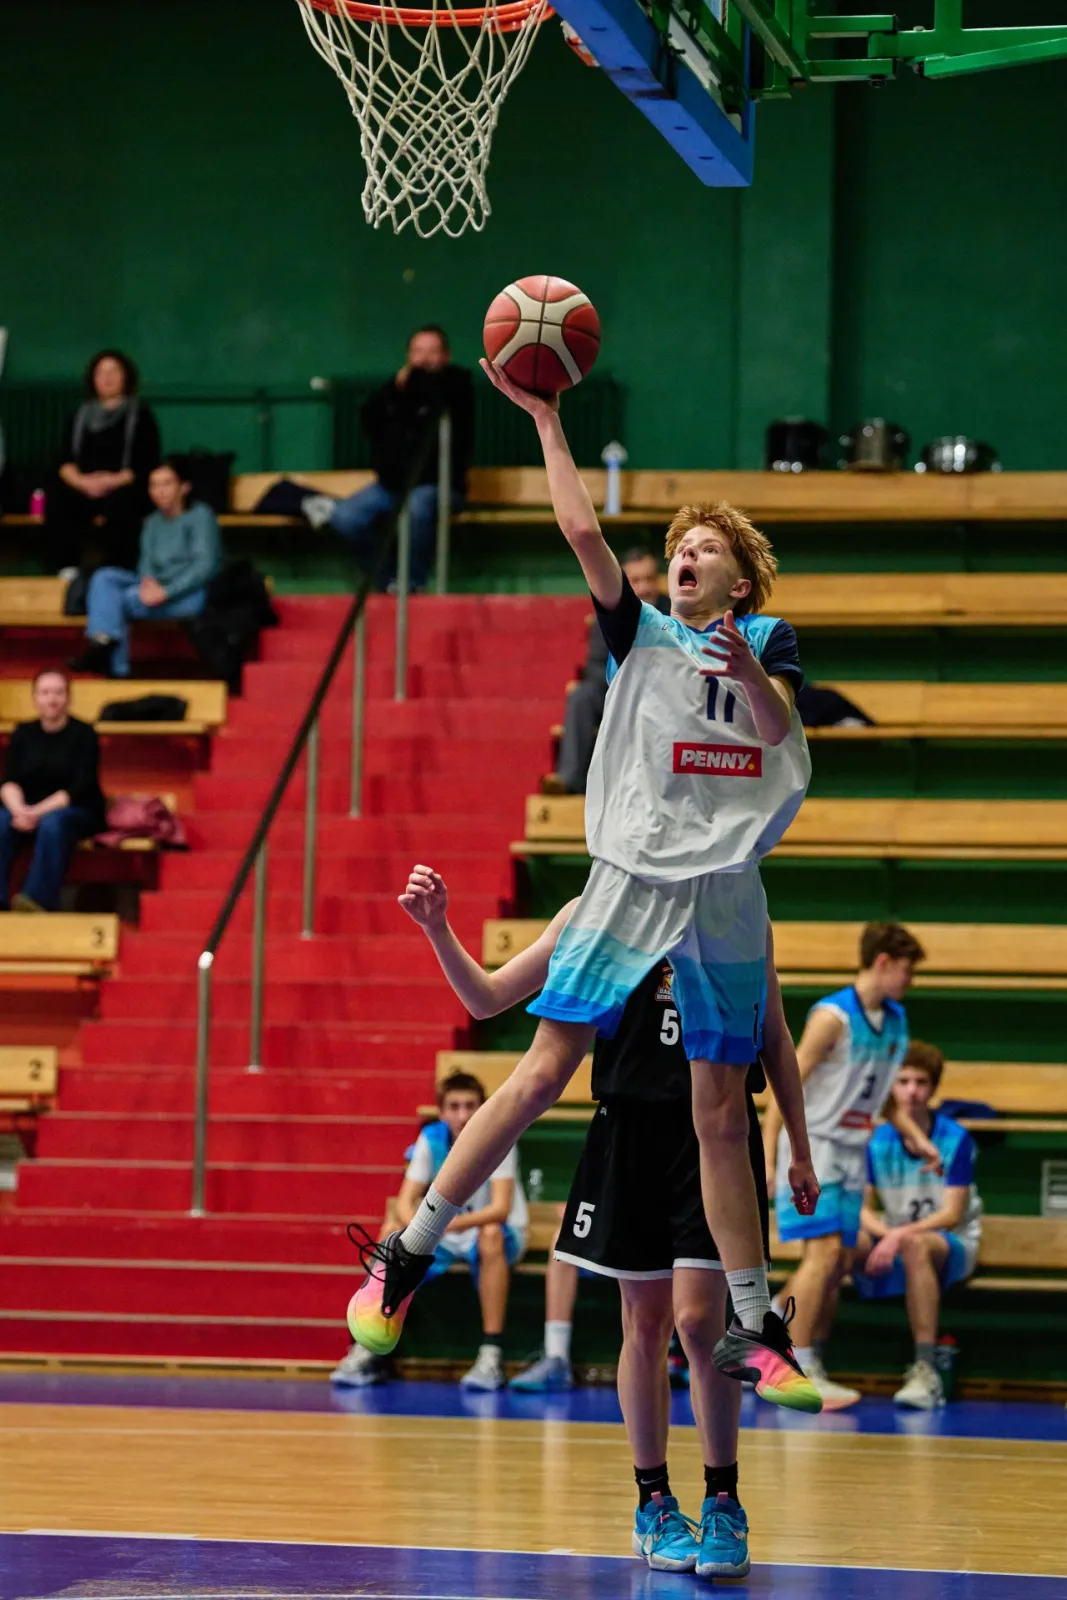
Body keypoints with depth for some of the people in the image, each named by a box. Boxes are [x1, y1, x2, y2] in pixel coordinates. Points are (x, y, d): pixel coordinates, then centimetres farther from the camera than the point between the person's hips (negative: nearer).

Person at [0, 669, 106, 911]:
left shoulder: (83, 734, -5)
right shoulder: (23, 734, 6)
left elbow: (81, 787, -14)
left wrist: (40, 812, -25)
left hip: (77, 812, -3)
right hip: (28, 810, 3)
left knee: (52, 824, -38)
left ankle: (38, 900, -48)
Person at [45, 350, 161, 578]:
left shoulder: (140, 415, 9)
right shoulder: (81, 415, 20)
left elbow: (147, 464, -1)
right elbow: (66, 461, 10)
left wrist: (115, 481, -17)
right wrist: (81, 481, -12)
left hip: (125, 489, -3)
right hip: (83, 489, 3)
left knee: (119, 505, -38)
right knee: (57, 500, -29)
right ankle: (66, 569, -32)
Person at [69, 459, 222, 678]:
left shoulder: (200, 516, -3)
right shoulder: (154, 522, 18)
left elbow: (205, 565, -12)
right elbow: (147, 561, 11)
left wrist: (167, 591, -21)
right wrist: (148, 581, -15)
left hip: (193, 593, -7)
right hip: (156, 587, 7)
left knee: (128, 599, -27)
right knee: (105, 577, -14)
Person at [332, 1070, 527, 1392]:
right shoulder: (431, 1139, -8)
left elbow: (501, 1208, -30)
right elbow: (405, 1201, -13)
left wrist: (452, 1223, -48)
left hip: (500, 1238, -4)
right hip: (446, 1240, 4)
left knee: (490, 1234, -37)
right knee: (392, 1235, -20)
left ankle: (492, 1354, -37)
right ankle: (369, 1353, -17)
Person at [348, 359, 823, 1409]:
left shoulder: (768, 640, 12)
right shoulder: (641, 633, 11)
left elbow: (778, 727, -6)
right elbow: (581, 531, 0)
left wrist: (748, 669, -26)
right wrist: (545, 418, -2)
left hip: (727, 897, 1)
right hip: (630, 880, -1)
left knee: (721, 1114, 3)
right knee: (542, 1074, -8)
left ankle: (752, 1331, 8)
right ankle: (405, 1260, -3)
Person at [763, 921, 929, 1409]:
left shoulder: (895, 1020, 10)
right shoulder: (833, 1017, -15)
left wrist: (914, 1134, 10)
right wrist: (767, 1159, -22)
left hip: (852, 1150, 8)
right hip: (811, 1145, -8)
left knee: (840, 1263, 6)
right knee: (824, 1250, -17)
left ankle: (810, 1365, 14)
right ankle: (797, 1373, -16)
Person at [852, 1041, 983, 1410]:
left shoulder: (956, 1140, -11)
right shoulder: (877, 1141, -1)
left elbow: (952, 1214, -15)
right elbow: (864, 1210, -1)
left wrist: (901, 1235, -29)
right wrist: (886, 1234, -24)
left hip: (952, 1245, -4)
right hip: (893, 1242, 4)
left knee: (916, 1245, -40)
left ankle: (925, 1373, -44)